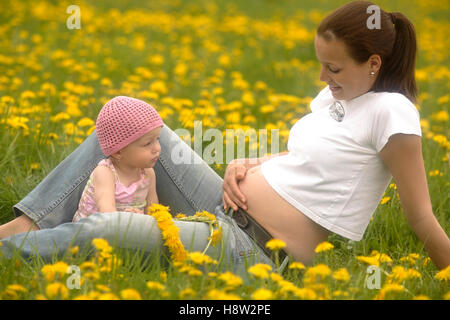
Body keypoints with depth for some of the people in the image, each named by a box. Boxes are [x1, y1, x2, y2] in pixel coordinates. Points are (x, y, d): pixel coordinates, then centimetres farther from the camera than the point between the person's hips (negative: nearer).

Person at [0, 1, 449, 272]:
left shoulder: (390, 112, -15)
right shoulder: (335, 96, 10)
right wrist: (245, 164, 2)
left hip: (256, 254, -9)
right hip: (228, 208, 9)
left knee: (105, 228, -26)